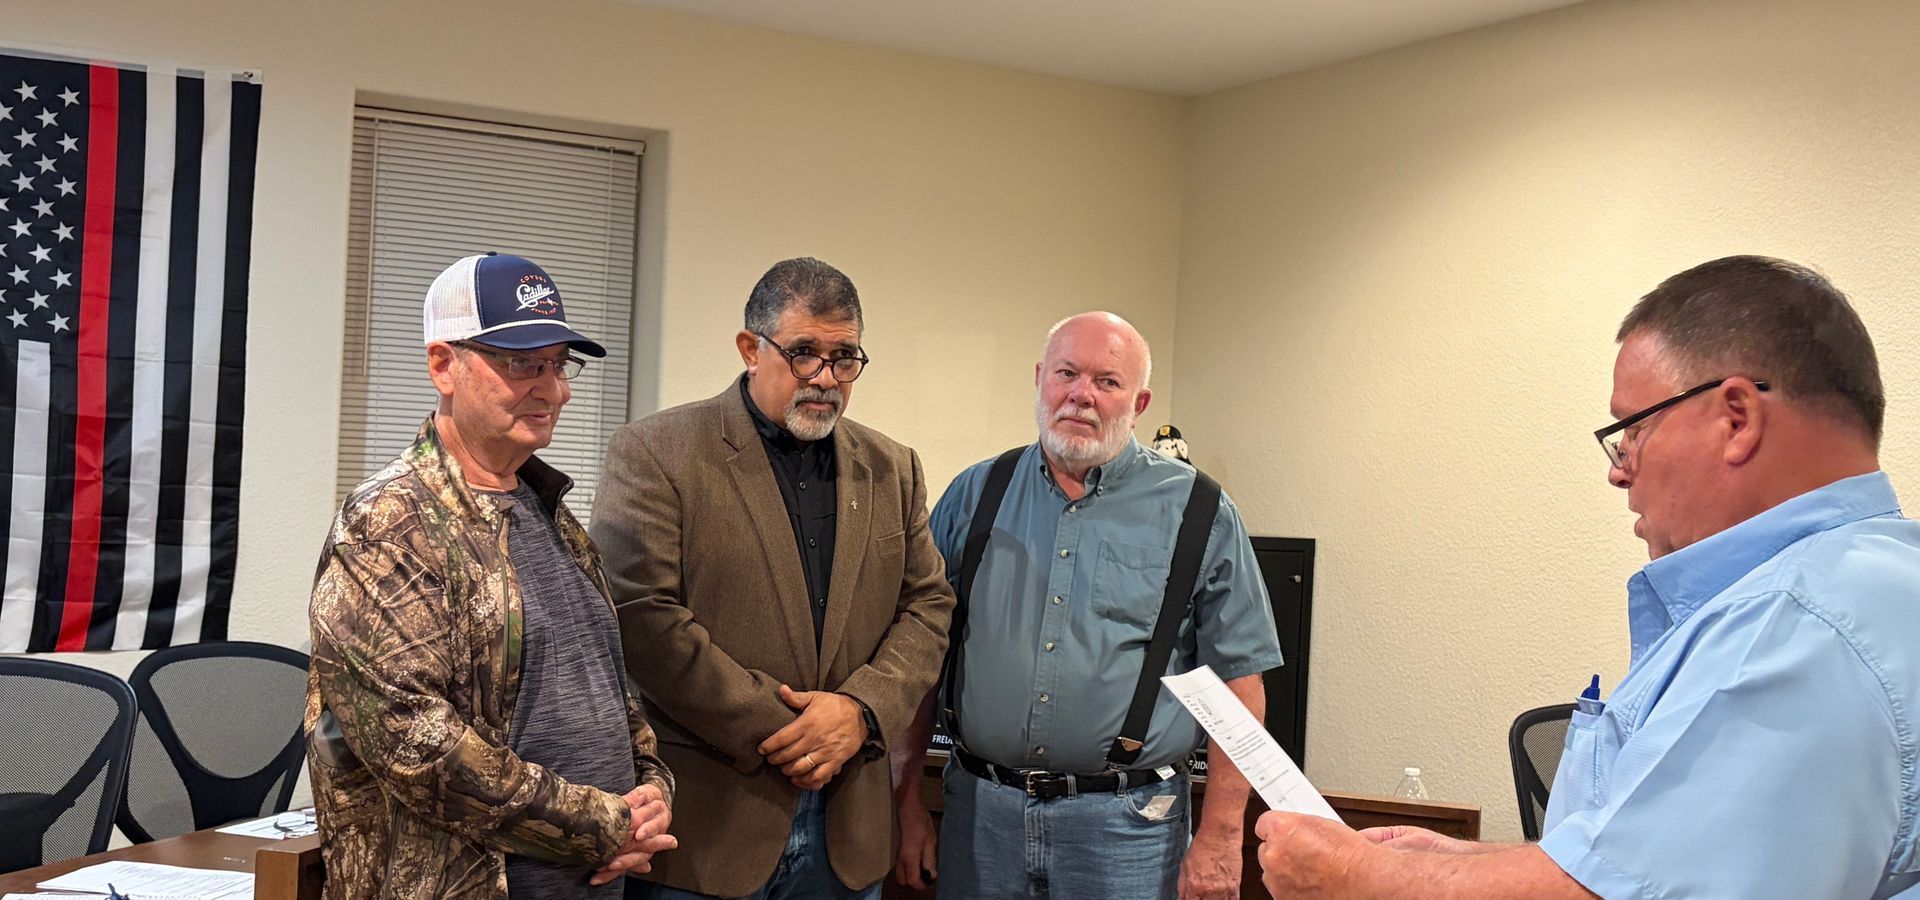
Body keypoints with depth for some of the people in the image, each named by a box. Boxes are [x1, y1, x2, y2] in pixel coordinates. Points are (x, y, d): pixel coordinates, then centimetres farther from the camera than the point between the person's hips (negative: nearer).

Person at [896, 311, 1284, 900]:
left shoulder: (1198, 515, -2)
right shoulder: (975, 496, 5)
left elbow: (1239, 681, -3)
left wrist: (1219, 839, -9)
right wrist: (907, 804, 5)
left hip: (1126, 823, -2)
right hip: (979, 810, 3)